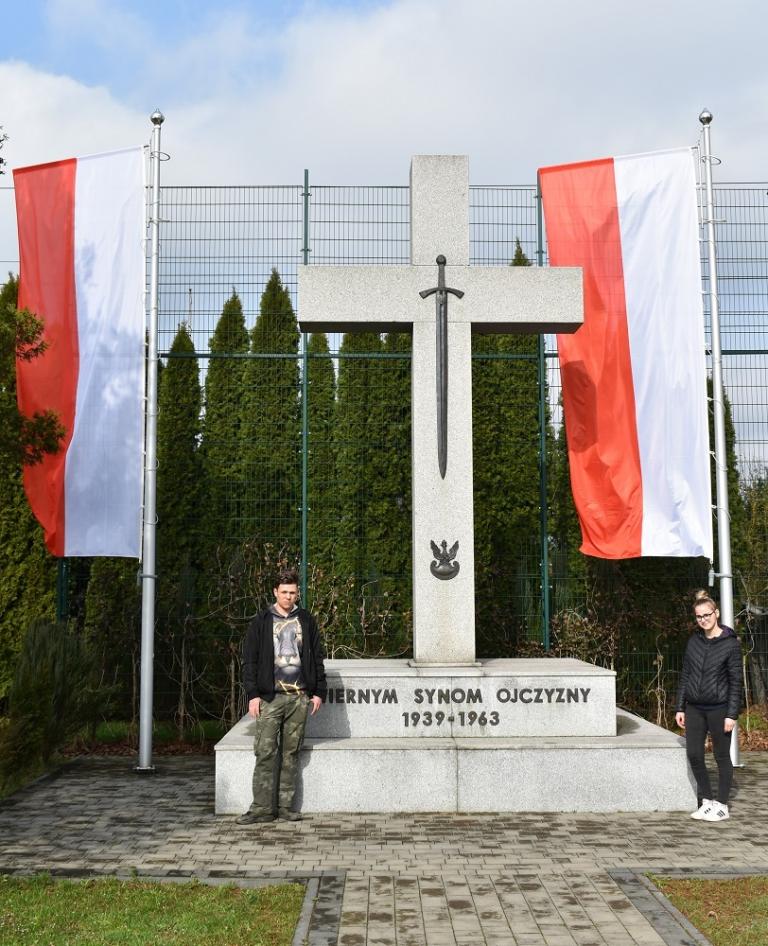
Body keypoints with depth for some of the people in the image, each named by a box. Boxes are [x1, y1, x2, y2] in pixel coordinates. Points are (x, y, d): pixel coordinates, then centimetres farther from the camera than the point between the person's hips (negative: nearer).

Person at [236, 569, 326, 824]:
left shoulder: (306, 621, 11)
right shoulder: (261, 622, 5)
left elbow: (317, 658, 13)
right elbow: (250, 661, 3)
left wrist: (318, 691, 6)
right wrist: (253, 694, -6)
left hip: (299, 697, 2)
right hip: (270, 697, -2)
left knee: (291, 754, 6)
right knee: (265, 753, -7)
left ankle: (286, 805, 13)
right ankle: (262, 807, -2)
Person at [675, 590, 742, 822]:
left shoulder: (730, 644, -8)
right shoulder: (694, 641, 6)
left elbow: (735, 681, -7)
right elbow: (685, 675, 10)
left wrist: (732, 714, -11)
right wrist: (680, 707, 8)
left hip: (718, 708, -5)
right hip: (694, 707, 5)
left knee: (722, 756, 6)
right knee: (694, 755, 5)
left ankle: (721, 805, 17)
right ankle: (707, 801, 20)